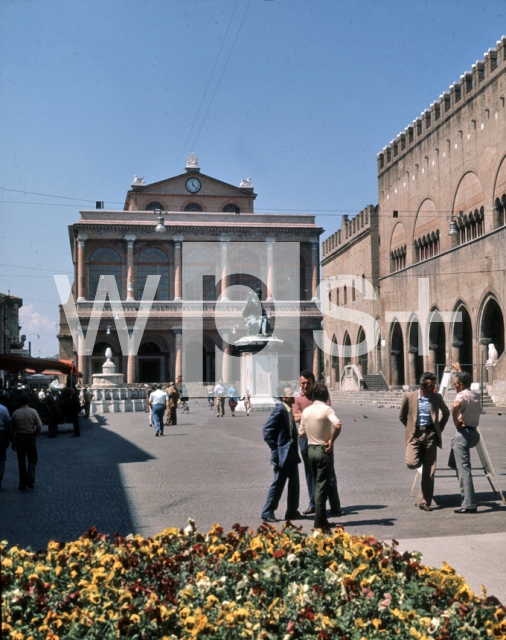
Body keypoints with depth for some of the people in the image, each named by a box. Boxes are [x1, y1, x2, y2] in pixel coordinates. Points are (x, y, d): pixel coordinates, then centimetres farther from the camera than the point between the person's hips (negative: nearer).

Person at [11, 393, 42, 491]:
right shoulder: (33, 412, -8)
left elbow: (12, 428, 2)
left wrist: (13, 441, 11)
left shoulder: (15, 413, -3)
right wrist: (35, 434, 6)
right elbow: (39, 426, -12)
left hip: (19, 438, 1)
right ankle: (30, 478, -11)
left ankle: (23, 484, 10)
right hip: (31, 437, -1)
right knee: (32, 460, 11)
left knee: (21, 461, 10)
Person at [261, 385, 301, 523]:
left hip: (291, 453, 9)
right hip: (283, 454, -9)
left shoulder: (289, 410, 11)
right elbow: (267, 430, -21)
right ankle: (267, 513, 7)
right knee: (278, 484, -3)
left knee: (294, 483, 14)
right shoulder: (279, 410, -17)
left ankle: (292, 512, 24)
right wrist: (275, 449, -17)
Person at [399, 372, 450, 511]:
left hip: (430, 435, 1)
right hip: (415, 435, -1)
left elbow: (446, 413, 21)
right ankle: (423, 458, 18)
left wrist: (440, 428, 14)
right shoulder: (409, 396, -3)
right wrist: (411, 428, 9)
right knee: (412, 463, -20)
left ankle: (424, 501, 9)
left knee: (429, 471, -1)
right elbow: (402, 416, 10)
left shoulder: (436, 397, 3)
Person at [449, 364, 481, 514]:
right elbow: (465, 380, 38)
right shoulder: (475, 395, 14)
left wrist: (456, 421, -22)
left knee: (464, 469, -11)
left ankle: (469, 504, -17)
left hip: (464, 433, -9)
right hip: (474, 433, 9)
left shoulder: (462, 395, -12)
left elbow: (455, 406, -37)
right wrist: (459, 370, 49)